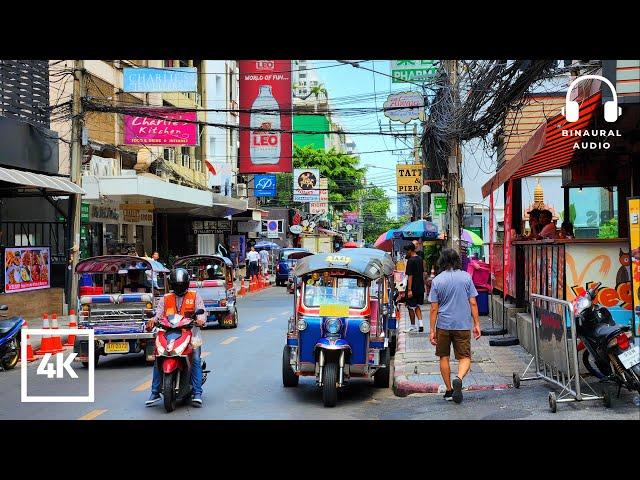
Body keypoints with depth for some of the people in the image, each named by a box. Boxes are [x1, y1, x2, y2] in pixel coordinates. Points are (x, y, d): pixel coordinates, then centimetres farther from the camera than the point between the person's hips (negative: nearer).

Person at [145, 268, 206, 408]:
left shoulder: (195, 296, 14)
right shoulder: (165, 299, 19)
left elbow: (201, 311, 2)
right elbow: (158, 313, 8)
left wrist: (201, 319, -21)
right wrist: (153, 320, -15)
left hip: (190, 333, -2)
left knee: (196, 360, -20)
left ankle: (197, 393, -20)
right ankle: (155, 393, -5)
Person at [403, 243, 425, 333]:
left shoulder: (410, 260, -16)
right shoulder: (420, 259, 9)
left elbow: (410, 276, -19)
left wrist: (409, 290, -20)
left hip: (413, 288, -8)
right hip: (420, 288, 8)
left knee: (411, 307, 6)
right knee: (417, 306, 17)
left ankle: (413, 326, 14)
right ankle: (420, 323, 2)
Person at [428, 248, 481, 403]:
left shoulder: (437, 280, -2)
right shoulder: (466, 277, -1)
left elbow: (434, 308, -3)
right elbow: (473, 303, -1)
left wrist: (432, 330, 2)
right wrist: (477, 324, 6)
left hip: (443, 325, 0)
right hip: (463, 325, 0)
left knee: (444, 357, 15)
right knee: (465, 357, 6)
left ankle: (449, 390, 19)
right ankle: (459, 378, -23)